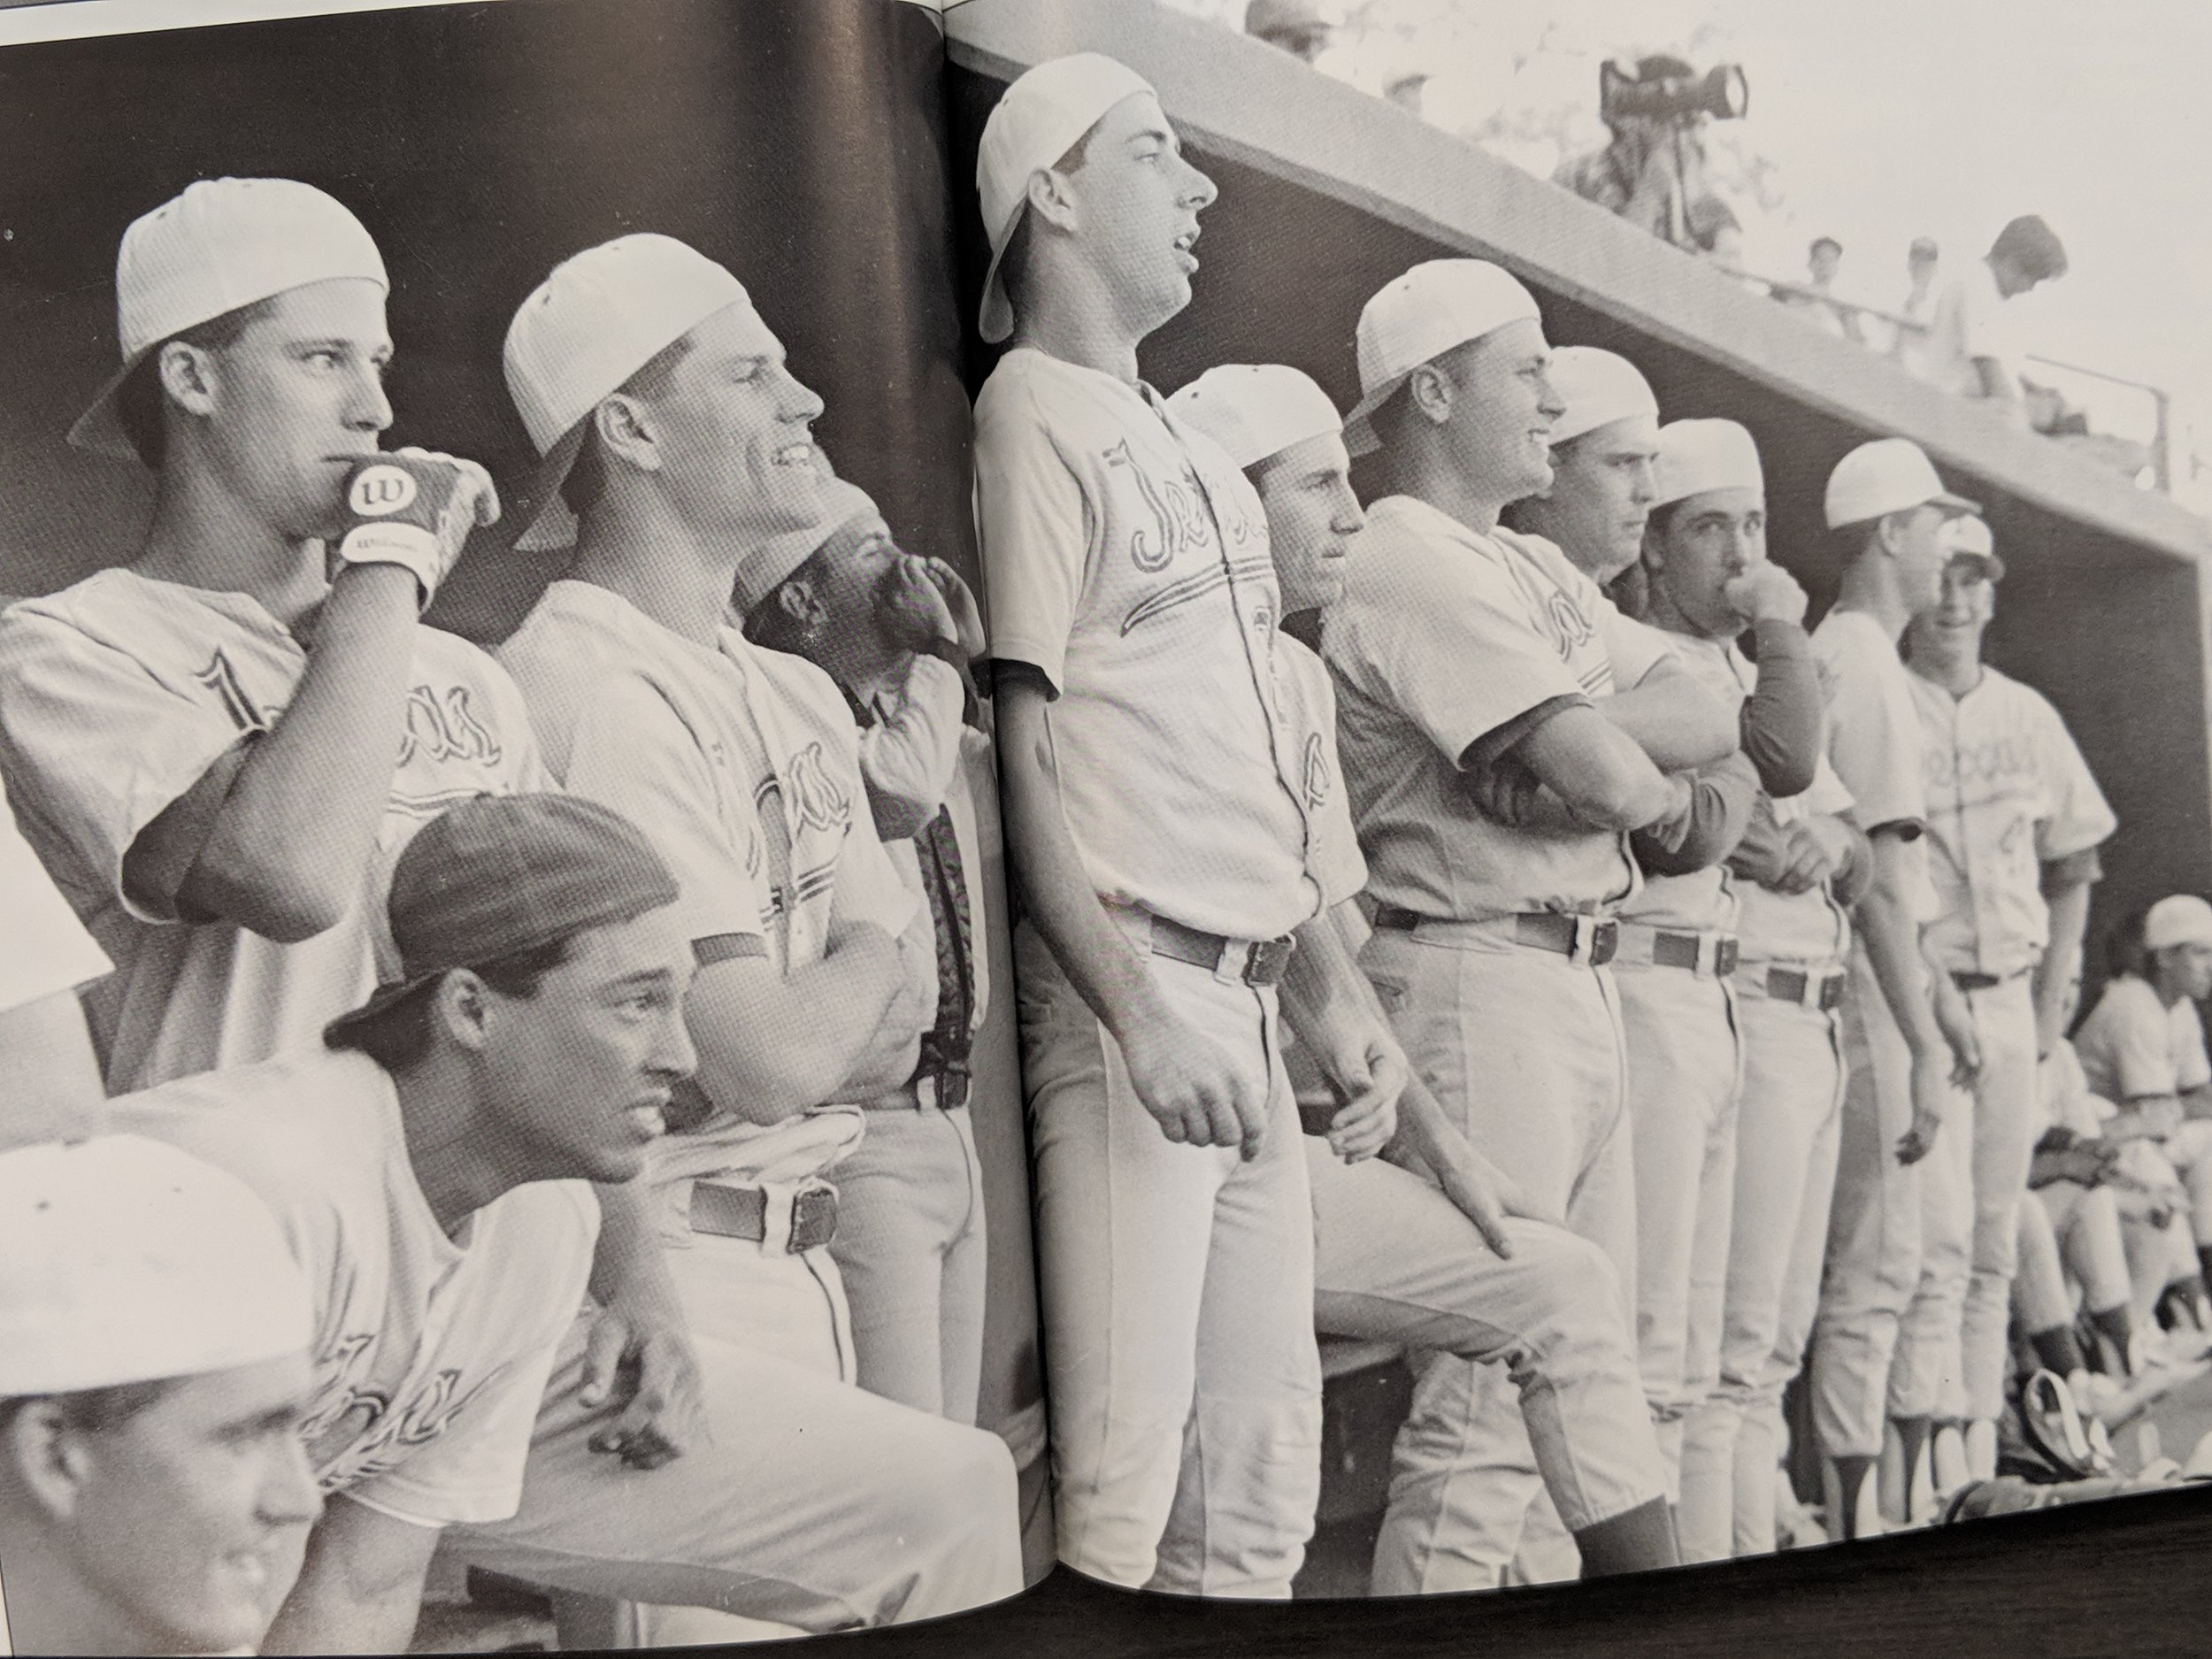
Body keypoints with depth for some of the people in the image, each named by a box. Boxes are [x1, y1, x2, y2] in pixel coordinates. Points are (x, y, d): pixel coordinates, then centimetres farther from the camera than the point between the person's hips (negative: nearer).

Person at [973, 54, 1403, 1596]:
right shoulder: (1034, 414, -5)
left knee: (1269, 1444, 12)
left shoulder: (1193, 450, 21)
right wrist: (1138, 1013, -19)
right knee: (1124, 1461, -8)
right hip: (1133, 979, -9)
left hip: (1248, 995, 9)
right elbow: (1019, 744, -13)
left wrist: (1330, 982, 19)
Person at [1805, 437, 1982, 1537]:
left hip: (1889, 978, 10)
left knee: (1929, 1261, 14)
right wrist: (1923, 1042, -22)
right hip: (1870, 990, -10)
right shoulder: (1864, 662, -14)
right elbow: (1877, 875, -21)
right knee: (1875, 1270, -6)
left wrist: (1938, 991, 23)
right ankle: (1856, 1531, 1)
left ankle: (1899, 1519, 23)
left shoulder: (1838, 653, 18)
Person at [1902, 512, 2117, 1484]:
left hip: (2008, 1000, 5)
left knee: (1994, 1242, 8)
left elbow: (2072, 866, 21)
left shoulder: (2028, 716, 13)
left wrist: (2052, 1002, 13)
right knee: (1936, 1231, -13)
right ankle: (1936, 1449, -12)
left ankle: (1981, 1445, 15)